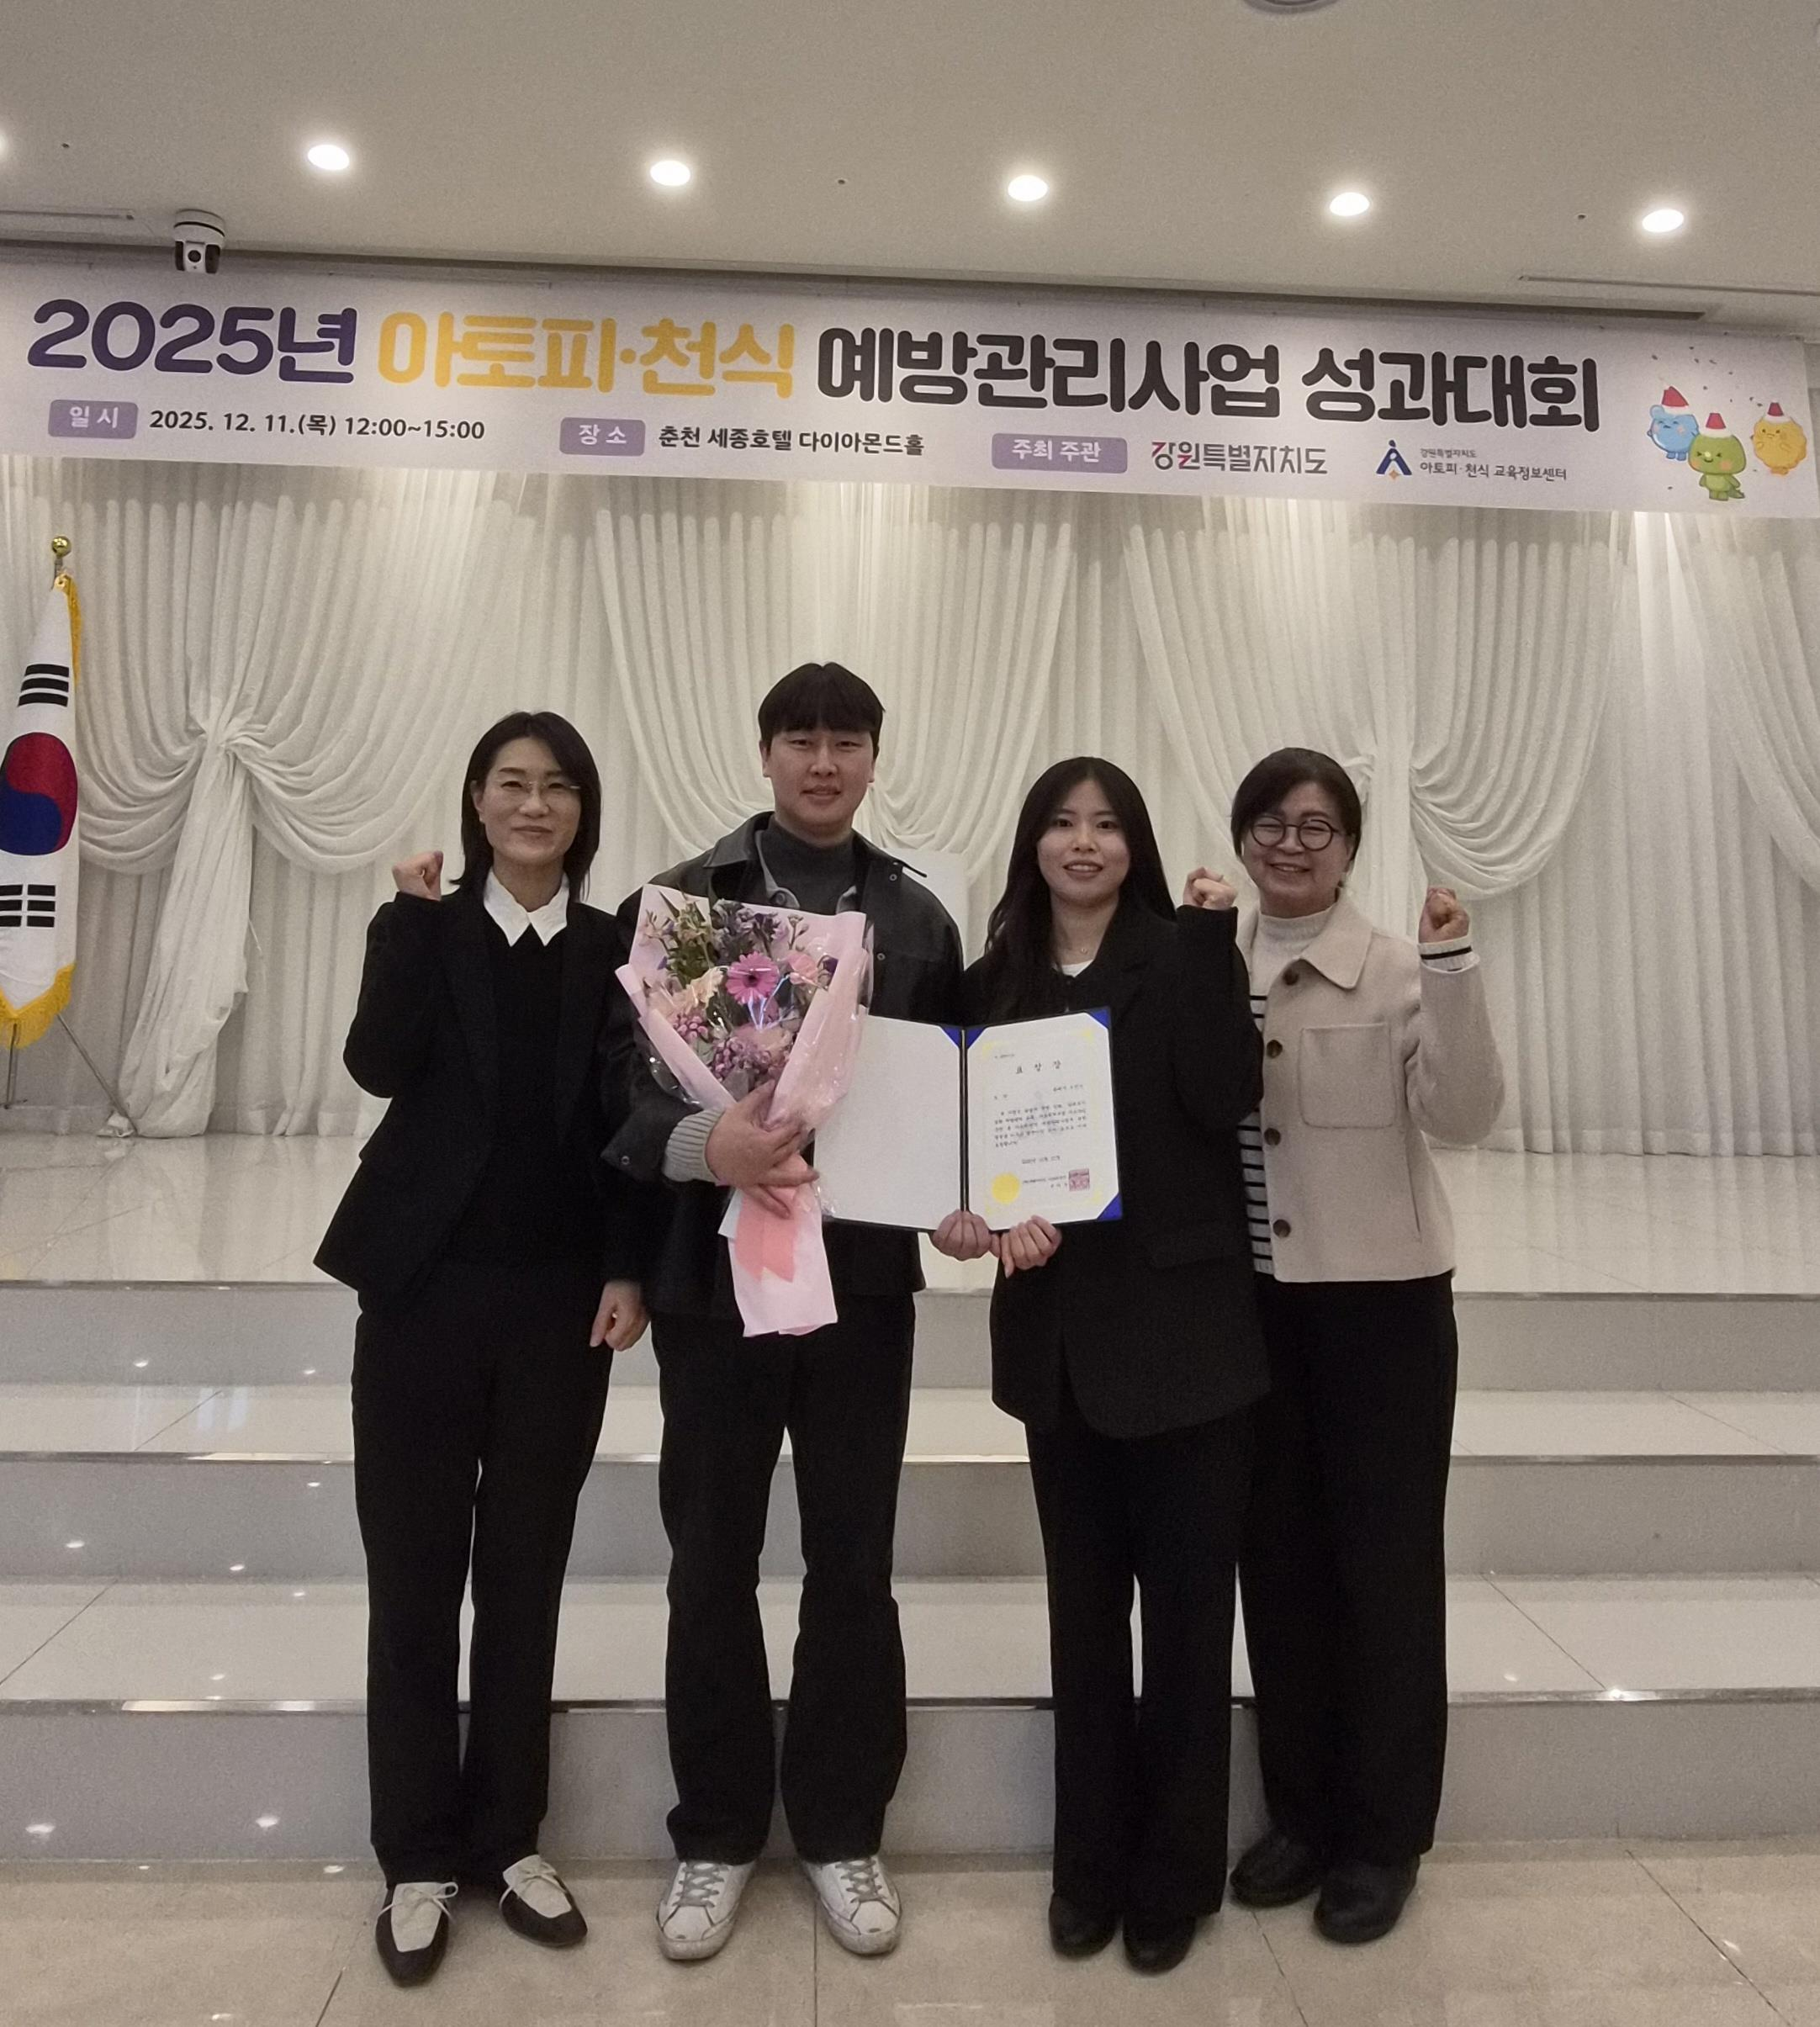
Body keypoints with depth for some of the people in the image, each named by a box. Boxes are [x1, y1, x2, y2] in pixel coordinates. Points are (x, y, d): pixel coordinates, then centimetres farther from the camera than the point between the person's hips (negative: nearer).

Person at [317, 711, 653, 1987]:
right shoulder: (423, 930, 4)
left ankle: (508, 1837, 29)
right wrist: (413, 913, -17)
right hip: (428, 1287, 0)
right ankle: (420, 1856, 26)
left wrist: (630, 1271, -6)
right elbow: (379, 1066, -14)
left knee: (526, 1572, 11)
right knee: (415, 1574, 8)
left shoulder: (619, 950, 4)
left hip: (562, 1298, 1)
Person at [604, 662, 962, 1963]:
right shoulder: (681, 900, 0)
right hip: (717, 1266, -1)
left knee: (854, 1564, 11)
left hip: (865, 1271, 2)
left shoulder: (919, 919, 6)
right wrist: (704, 1144, -26)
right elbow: (626, 1082, -6)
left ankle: (842, 1827, 32)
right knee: (713, 1563, 11)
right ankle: (718, 1832, 32)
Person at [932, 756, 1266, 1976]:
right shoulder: (995, 984, 6)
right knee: (1084, 1603, 14)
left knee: (1186, 1602, 8)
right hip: (1058, 1331, 3)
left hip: (1182, 1324, -3)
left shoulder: (1181, 958, -2)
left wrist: (1213, 943, -18)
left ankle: (1176, 1872, 28)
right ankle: (1091, 1862, 32)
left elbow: (1227, 1098, -16)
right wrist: (984, 1215, -13)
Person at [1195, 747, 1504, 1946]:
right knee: (1278, 1556, 14)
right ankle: (1303, 1811, 34)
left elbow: (1464, 1118, -16)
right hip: (1252, 1300, 4)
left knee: (1385, 1561, 10)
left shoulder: (1399, 970, -7)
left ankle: (1384, 1834, 29)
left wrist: (1454, 974, -27)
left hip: (1382, 1299, -3)